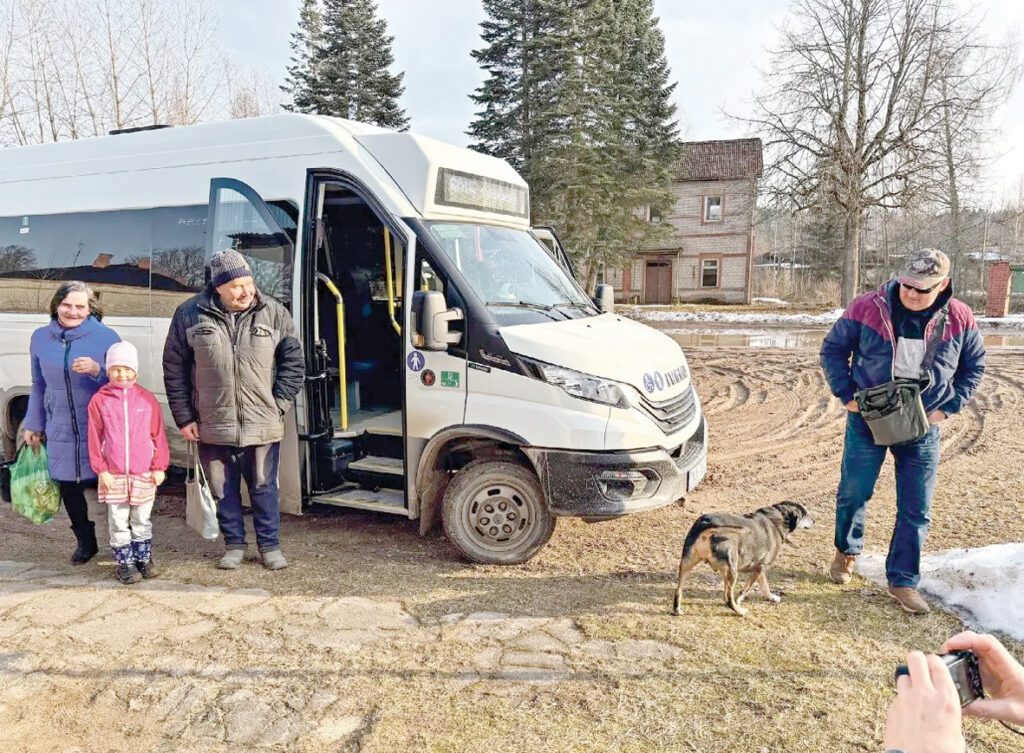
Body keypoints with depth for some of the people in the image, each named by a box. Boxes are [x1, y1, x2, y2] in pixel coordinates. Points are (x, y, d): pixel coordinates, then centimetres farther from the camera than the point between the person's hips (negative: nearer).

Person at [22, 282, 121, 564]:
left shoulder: (106, 336, -5)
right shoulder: (40, 338, 7)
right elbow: (38, 386, 18)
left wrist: (97, 370, -22)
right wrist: (33, 424, 18)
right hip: (60, 433, 4)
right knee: (68, 489, 11)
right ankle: (85, 543, 31)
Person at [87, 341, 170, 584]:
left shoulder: (147, 398, 1)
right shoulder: (99, 400, -1)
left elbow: (158, 435, 3)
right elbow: (95, 439, -1)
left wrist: (159, 467, 1)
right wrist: (101, 470, -5)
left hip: (143, 473, 1)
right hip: (113, 474, -1)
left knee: (142, 520, 12)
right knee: (118, 522, 6)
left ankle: (144, 558, 25)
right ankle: (124, 563, 17)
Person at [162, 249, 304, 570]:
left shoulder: (274, 313, -3)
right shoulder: (190, 314, -3)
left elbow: (294, 363, 4)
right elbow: (174, 369, 4)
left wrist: (279, 405, -2)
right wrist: (184, 417, 2)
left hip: (262, 425, -1)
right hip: (212, 426, 1)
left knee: (264, 488, 8)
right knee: (224, 490, 13)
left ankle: (269, 545, 24)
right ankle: (234, 544, 31)